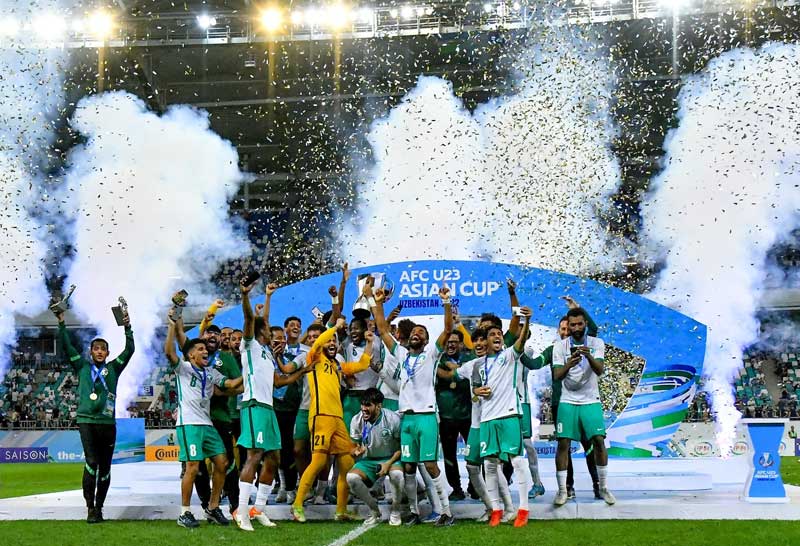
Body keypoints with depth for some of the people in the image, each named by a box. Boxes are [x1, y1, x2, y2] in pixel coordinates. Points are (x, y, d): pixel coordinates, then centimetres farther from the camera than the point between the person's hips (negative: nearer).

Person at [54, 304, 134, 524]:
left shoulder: (113, 368, 13)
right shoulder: (82, 367, 11)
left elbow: (129, 350, 6)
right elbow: (68, 347, 4)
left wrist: (127, 328, -2)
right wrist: (61, 324, -2)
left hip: (108, 423, 2)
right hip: (86, 421, -2)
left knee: (105, 467, 5)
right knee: (91, 462, -15)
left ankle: (99, 508, 16)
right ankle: (90, 508, -11)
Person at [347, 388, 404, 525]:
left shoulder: (393, 419, -17)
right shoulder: (356, 420, -9)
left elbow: (402, 447, -8)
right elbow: (353, 446, 1)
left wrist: (389, 463, -21)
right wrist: (357, 451, -25)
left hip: (391, 458, -3)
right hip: (367, 460, 3)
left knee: (397, 475, -37)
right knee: (351, 477, -27)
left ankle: (395, 512, -8)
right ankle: (374, 511, -3)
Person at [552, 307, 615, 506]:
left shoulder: (597, 343, -2)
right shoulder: (560, 346, -1)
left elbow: (599, 370, -17)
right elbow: (557, 376, -9)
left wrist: (589, 356, -37)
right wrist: (568, 364, -30)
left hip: (591, 401, 0)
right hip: (568, 402, 0)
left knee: (599, 441, -5)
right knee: (563, 444, -5)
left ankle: (603, 487, 9)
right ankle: (562, 490, 4)